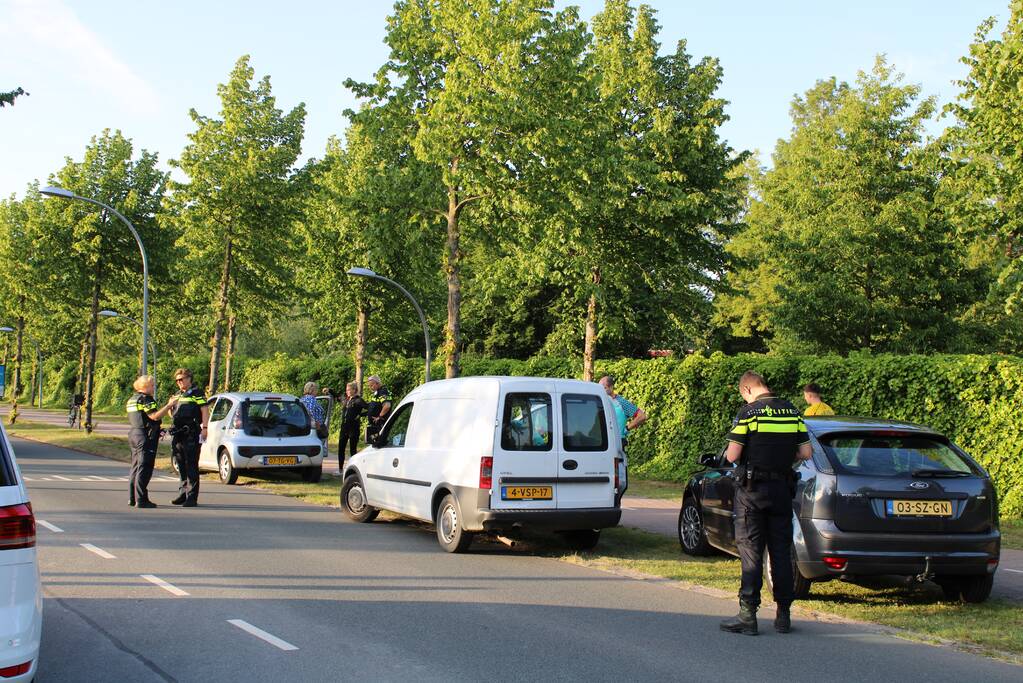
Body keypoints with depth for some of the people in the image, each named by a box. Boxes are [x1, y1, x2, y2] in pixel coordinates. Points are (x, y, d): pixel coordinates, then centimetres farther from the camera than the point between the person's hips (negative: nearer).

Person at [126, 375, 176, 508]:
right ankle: (141, 500, -9)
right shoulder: (145, 399, -13)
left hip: (133, 435, 10)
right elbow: (155, 416, -23)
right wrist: (169, 405, -18)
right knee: (144, 469, -8)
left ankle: (132, 498, 18)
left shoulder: (132, 399, 16)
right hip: (145, 437, -10)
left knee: (136, 468, 15)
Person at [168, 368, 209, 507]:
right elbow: (173, 412, 30)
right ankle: (183, 493, 20)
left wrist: (204, 428, -19)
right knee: (181, 465, 12)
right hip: (178, 433, 8)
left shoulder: (197, 393, -3)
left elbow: (205, 411, -10)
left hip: (192, 434, -8)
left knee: (191, 465, -8)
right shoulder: (178, 394, 20)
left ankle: (192, 497, -7)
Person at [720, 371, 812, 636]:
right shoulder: (792, 412, 5)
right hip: (782, 487, 5)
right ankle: (783, 614, 13)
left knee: (751, 550, -1)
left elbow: (732, 455, -14)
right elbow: (805, 453, 5)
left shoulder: (748, 412, -10)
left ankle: (748, 614, -2)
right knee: (781, 551, 9)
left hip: (752, 488, -4)